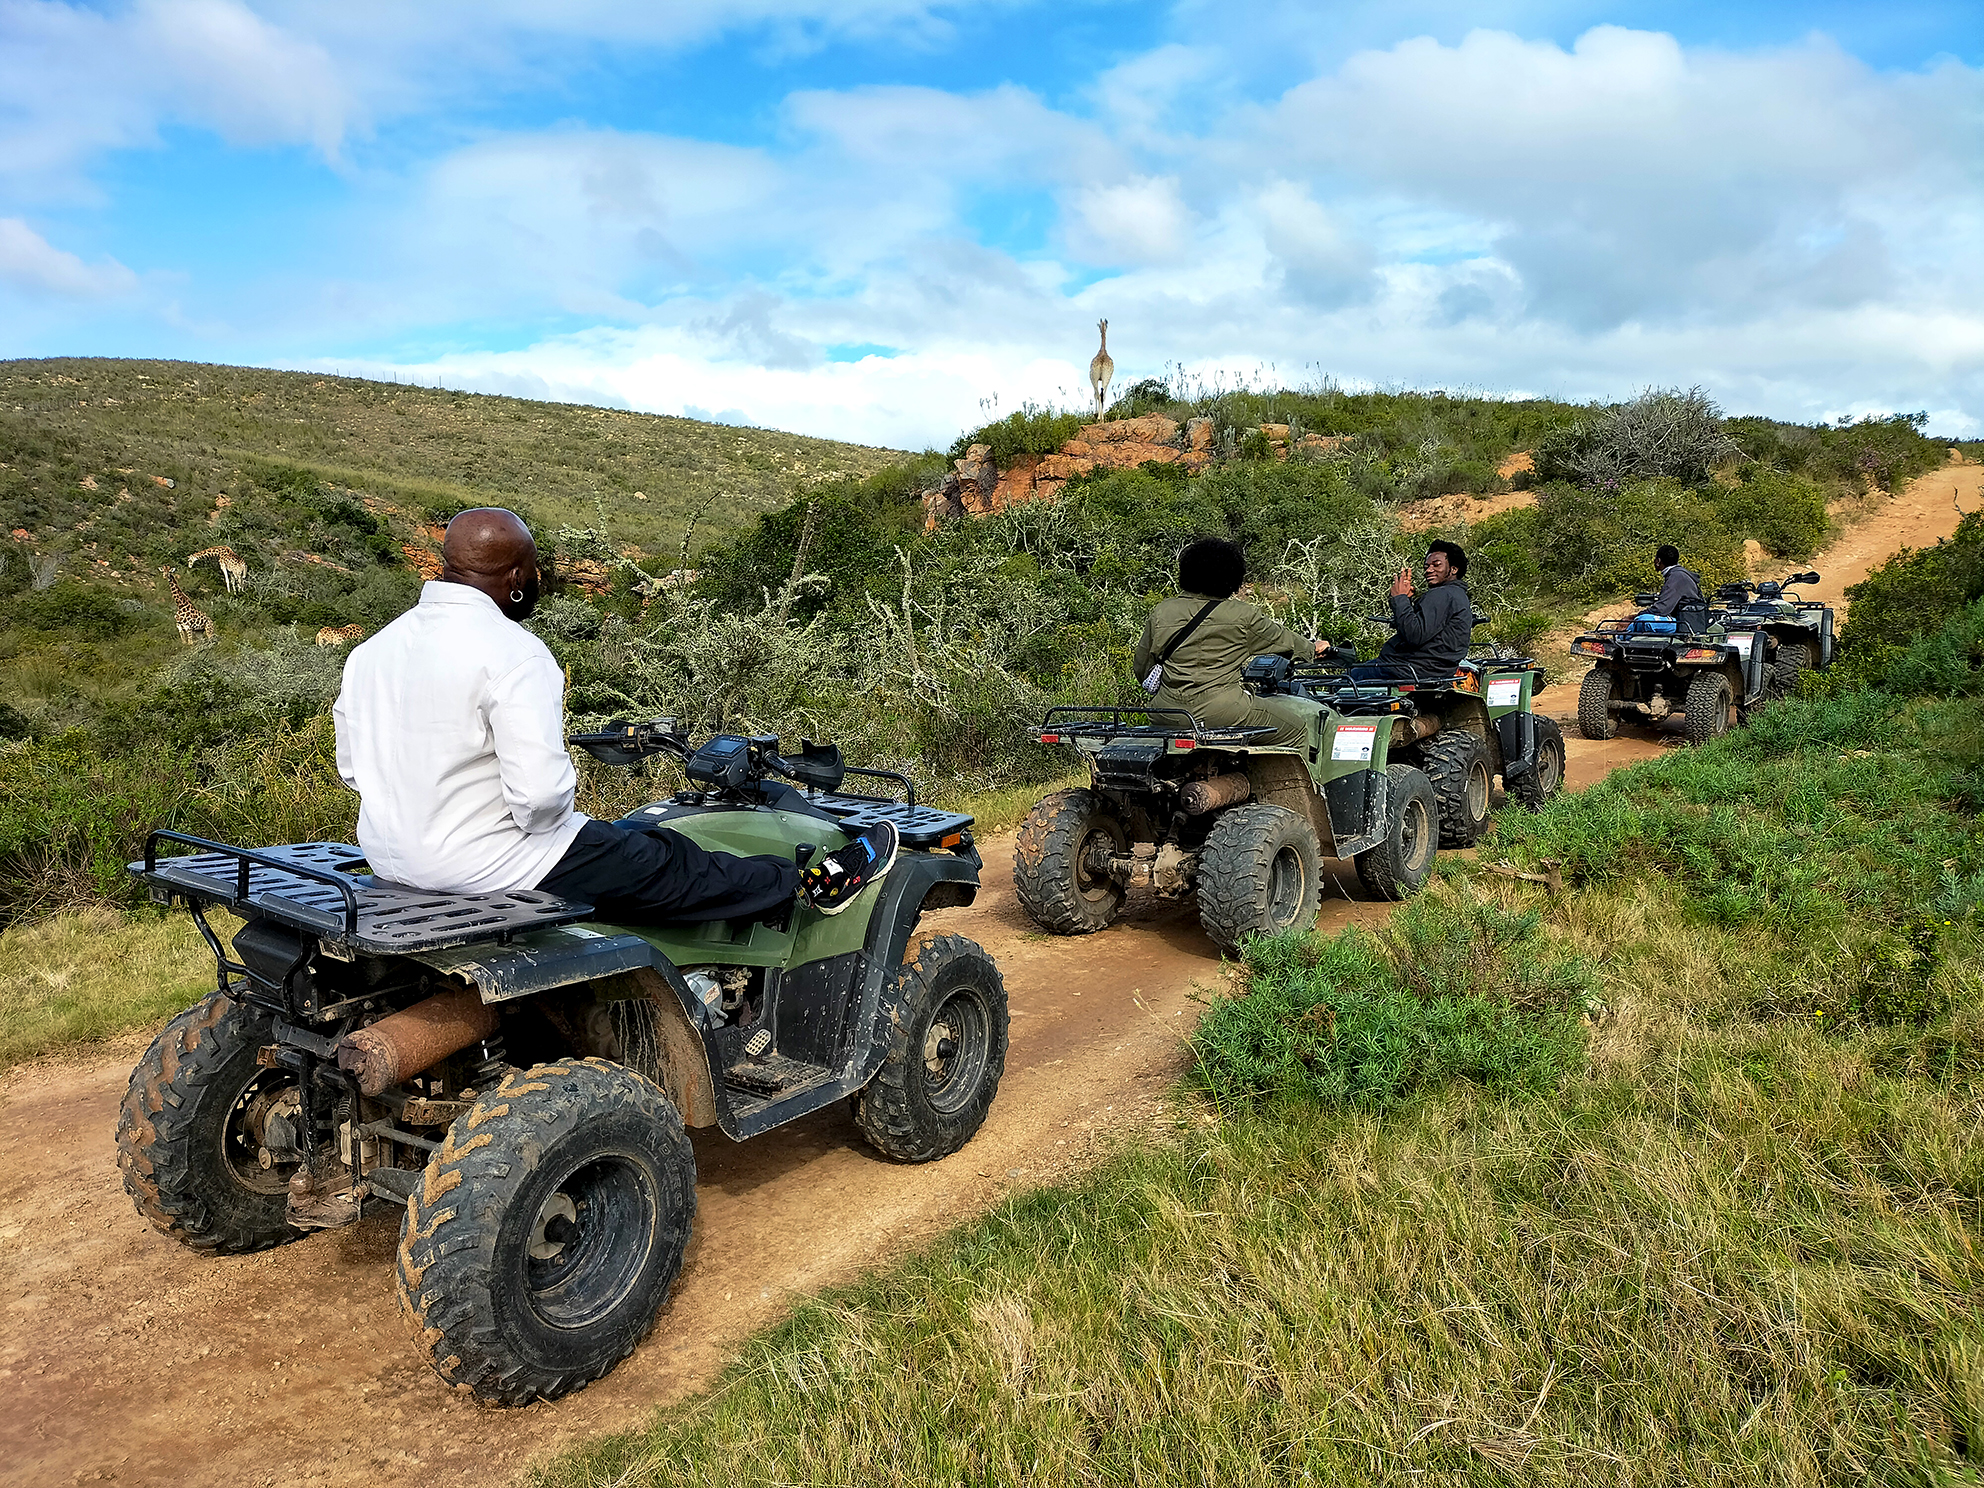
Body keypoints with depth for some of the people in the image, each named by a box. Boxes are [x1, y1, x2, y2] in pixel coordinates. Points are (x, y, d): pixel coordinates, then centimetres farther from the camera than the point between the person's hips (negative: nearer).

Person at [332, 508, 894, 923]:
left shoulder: (370, 650, 4)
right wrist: (544, 817, -6)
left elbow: (352, 768, 11)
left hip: (388, 857, 9)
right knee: (666, 864, 9)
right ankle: (814, 883, 25)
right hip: (486, 862, -8)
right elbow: (542, 792, -29)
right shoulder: (514, 653, -23)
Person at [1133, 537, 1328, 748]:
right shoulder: (1242, 615, -2)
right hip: (1221, 711, -5)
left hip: (1166, 713, 5)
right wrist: (1312, 648, 34)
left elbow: (1141, 667, 13)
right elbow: (1282, 639, 14)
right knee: (1297, 730, 9)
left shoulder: (1161, 613, 6)